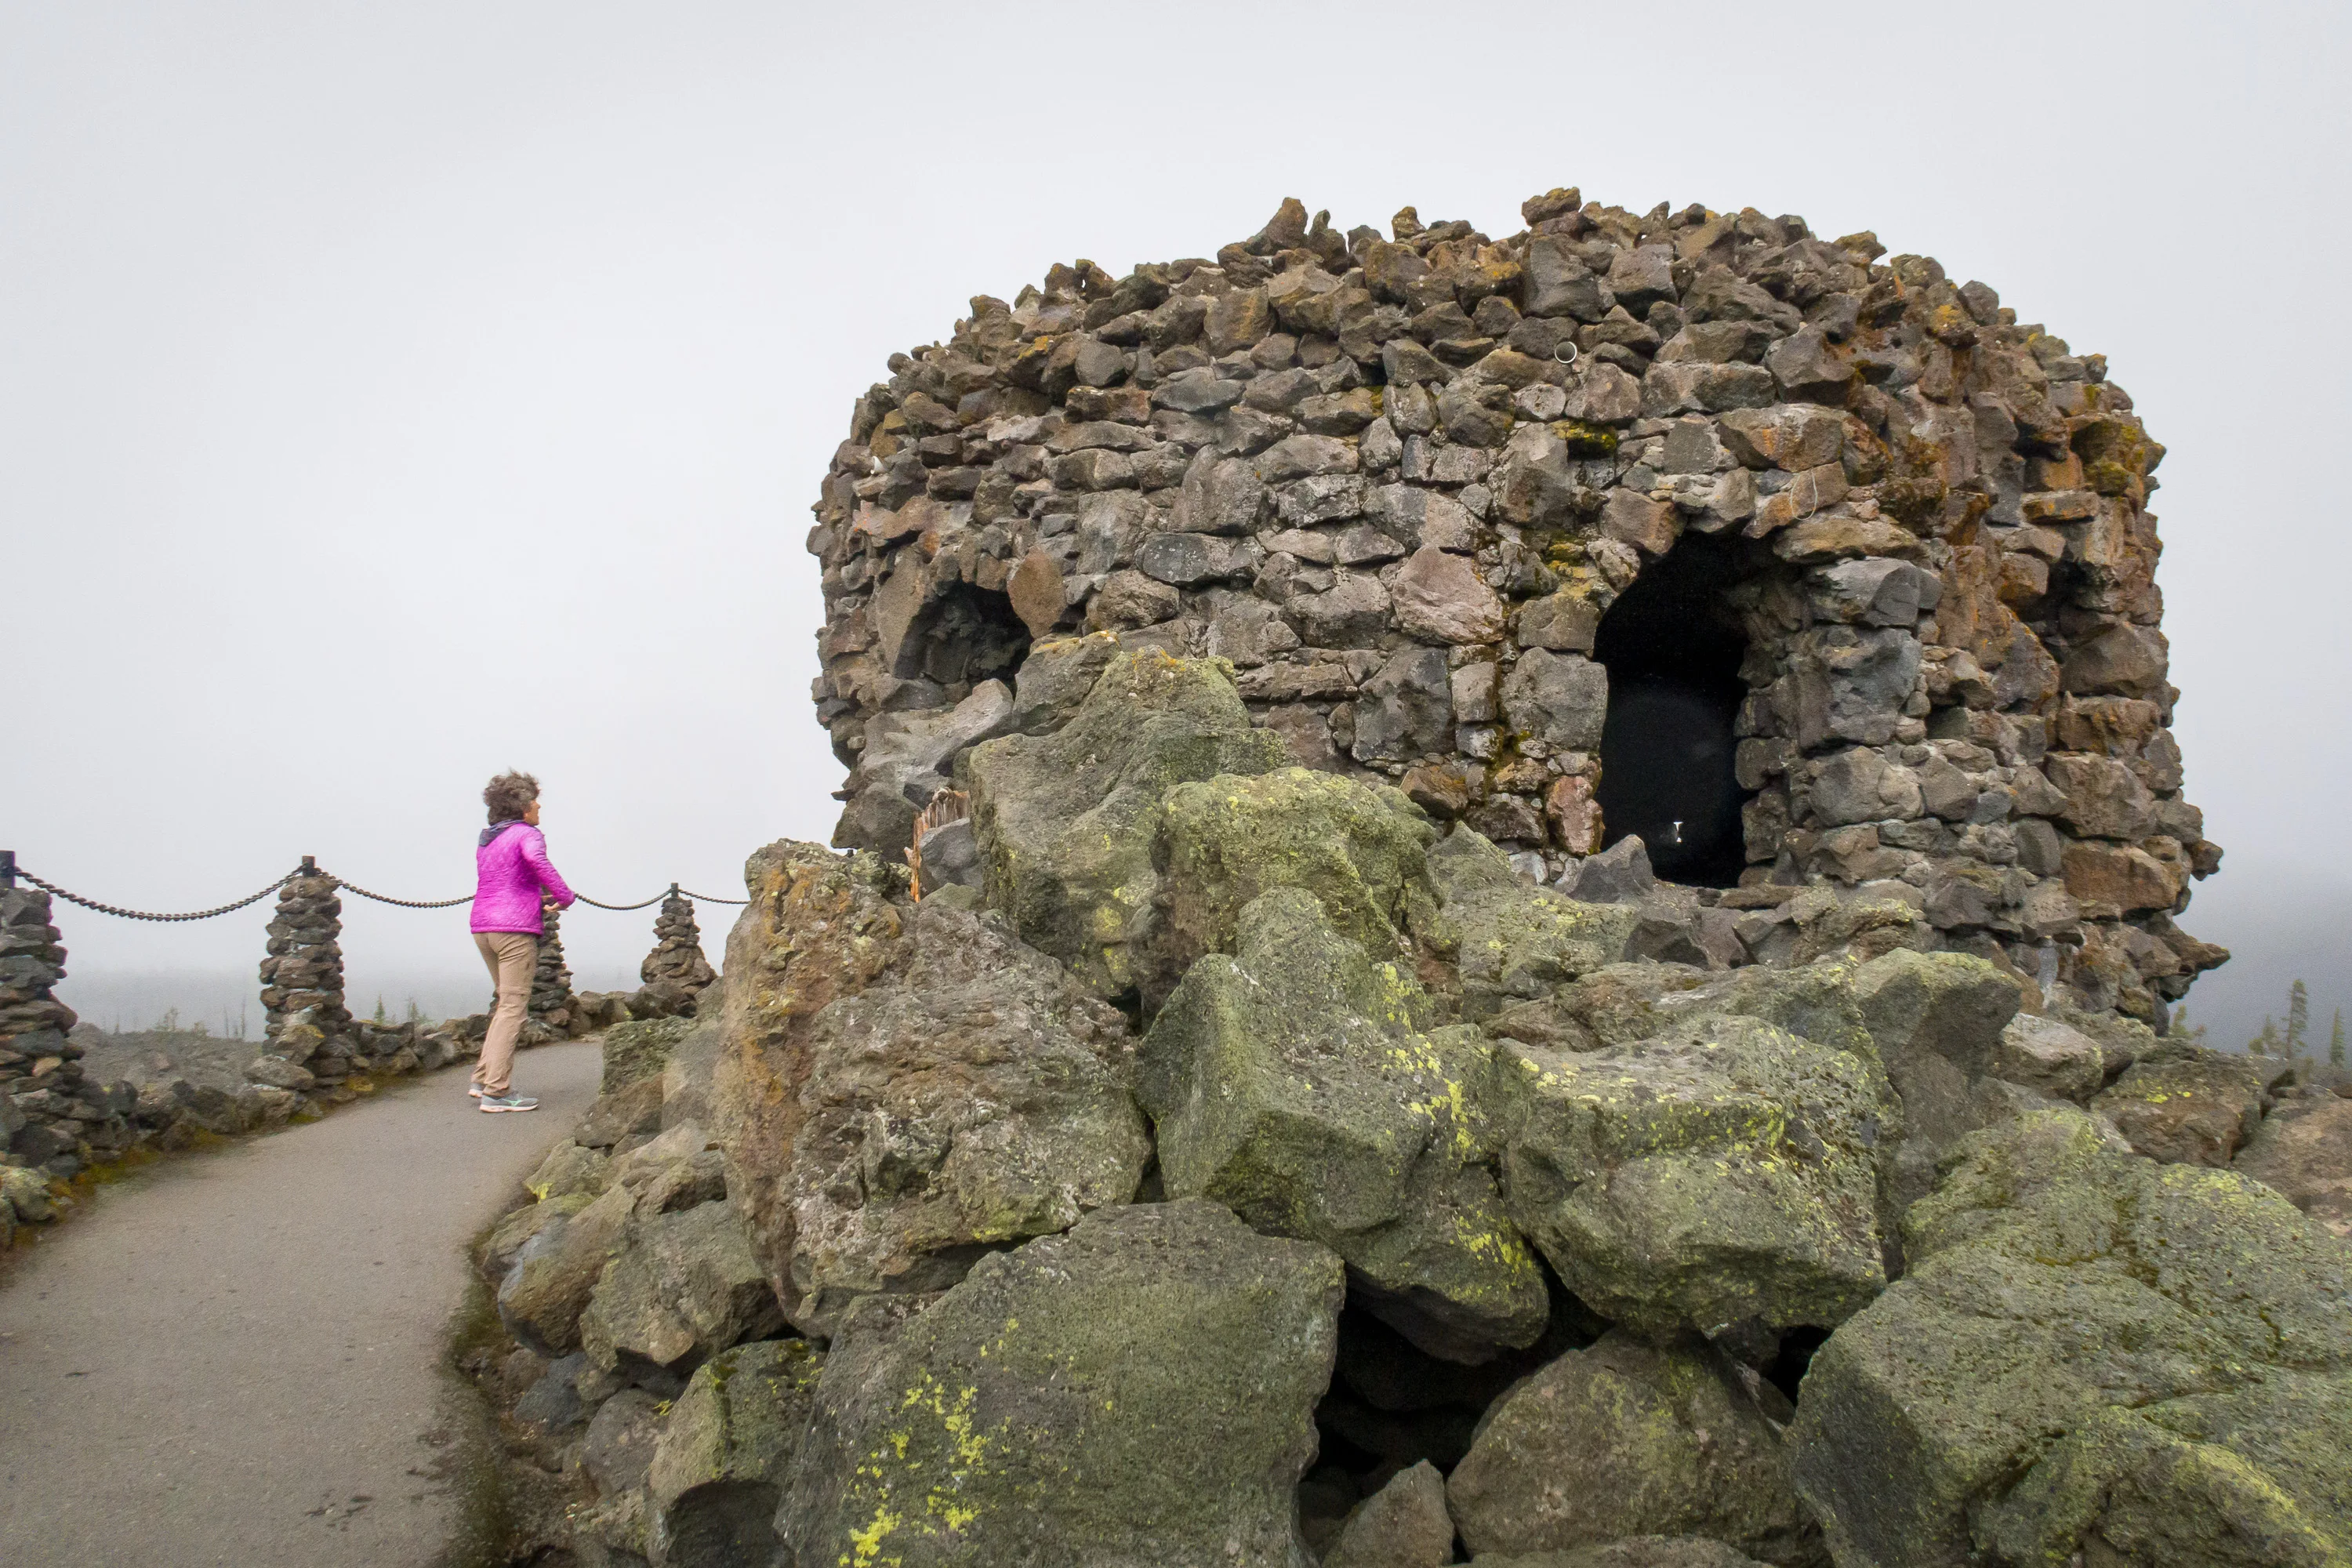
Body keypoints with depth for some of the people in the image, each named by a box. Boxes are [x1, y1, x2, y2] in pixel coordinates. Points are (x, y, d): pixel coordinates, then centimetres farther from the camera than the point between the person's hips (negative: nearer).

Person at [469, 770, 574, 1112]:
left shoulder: (485, 839, 20)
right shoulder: (527, 834, -7)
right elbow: (536, 859, -29)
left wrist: (537, 894, 25)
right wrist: (564, 896, -21)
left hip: (483, 927, 9)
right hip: (515, 929, -9)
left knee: (506, 1003, 19)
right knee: (513, 1007, -5)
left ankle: (483, 1079, 18)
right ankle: (496, 1091, -8)